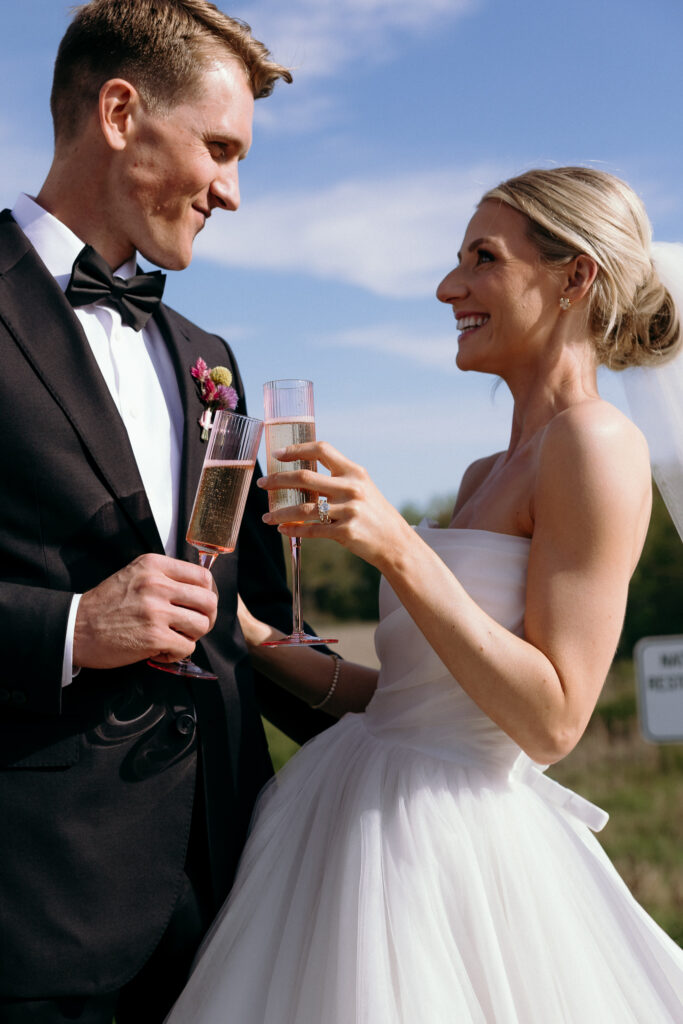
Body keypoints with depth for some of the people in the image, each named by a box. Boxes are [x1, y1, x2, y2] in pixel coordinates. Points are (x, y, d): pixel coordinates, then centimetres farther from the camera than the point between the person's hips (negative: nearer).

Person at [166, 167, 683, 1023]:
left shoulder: (596, 445, -13)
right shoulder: (486, 476, 13)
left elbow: (551, 720, -19)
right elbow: (414, 693, 12)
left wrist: (398, 549, -23)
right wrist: (259, 642, 6)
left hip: (455, 845, -8)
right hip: (367, 815, 8)